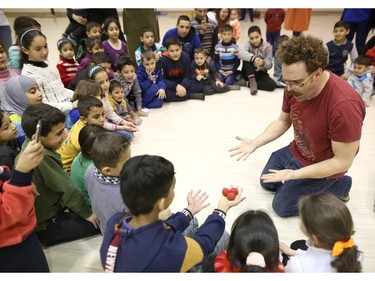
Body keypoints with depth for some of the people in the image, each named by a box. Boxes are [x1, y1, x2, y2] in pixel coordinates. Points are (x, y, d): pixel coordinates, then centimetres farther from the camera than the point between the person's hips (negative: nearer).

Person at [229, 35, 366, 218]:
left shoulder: (344, 105, -39)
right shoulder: (294, 86, -18)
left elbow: (343, 162, -30)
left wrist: (294, 174, -31)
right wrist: (255, 143, -13)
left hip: (324, 165, -7)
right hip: (296, 151, 8)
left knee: (283, 207, 3)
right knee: (267, 183, 23)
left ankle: (339, 186, 13)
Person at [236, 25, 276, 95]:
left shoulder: (267, 46, -6)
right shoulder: (248, 44, -8)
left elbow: (269, 64, -9)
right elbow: (240, 53, -31)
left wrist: (263, 63, -33)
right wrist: (253, 58, -47)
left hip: (261, 73, 1)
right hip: (248, 73, -1)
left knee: (272, 85, -28)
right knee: (247, 58, -28)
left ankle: (246, 83, -20)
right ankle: (252, 81, -30)